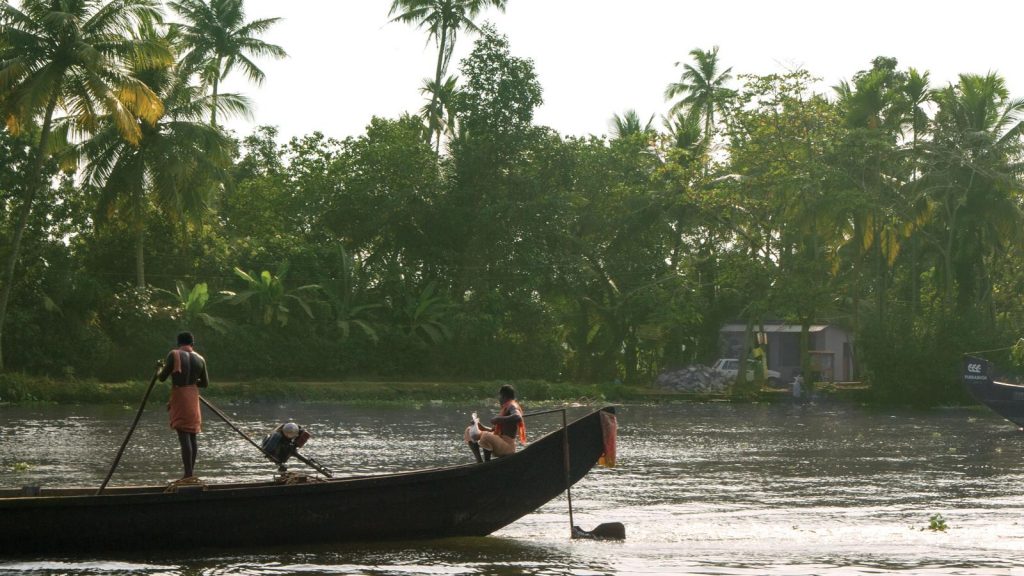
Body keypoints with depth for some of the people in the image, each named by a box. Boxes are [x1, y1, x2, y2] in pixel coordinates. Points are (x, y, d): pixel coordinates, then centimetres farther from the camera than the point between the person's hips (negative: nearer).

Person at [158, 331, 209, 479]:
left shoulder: (174, 355, -9)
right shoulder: (200, 360, 4)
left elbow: (162, 378, -7)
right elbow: (205, 383, 10)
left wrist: (161, 370, 15)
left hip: (179, 396, -5)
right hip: (193, 398, 5)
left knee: (184, 435, -9)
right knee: (192, 436, 13)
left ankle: (188, 473, -14)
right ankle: (191, 471, 19)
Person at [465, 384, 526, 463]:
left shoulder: (512, 406, -9)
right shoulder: (505, 408, 22)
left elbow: (518, 417, -34)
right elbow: (494, 430, 22)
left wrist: (499, 419, -26)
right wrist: (481, 427, 7)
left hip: (507, 446, -11)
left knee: (486, 436, -40)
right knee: (469, 431, 14)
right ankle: (479, 461, -2)